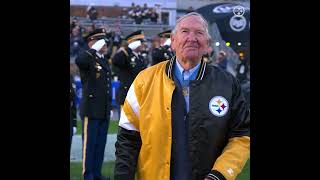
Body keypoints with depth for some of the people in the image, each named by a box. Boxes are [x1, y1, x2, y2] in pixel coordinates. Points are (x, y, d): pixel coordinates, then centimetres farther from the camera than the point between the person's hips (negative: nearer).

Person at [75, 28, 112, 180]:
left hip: (104, 111, 7)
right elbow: (79, 60, -34)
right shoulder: (87, 59, -7)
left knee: (100, 144, 11)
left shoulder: (104, 61, 17)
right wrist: (94, 49, -23)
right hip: (92, 110, -7)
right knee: (89, 144, -1)